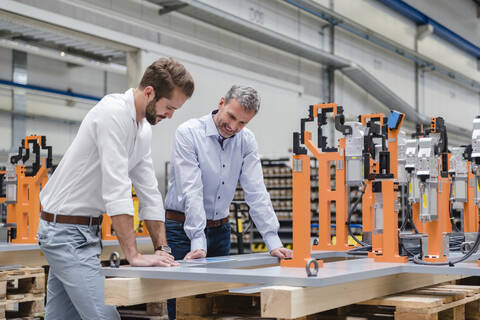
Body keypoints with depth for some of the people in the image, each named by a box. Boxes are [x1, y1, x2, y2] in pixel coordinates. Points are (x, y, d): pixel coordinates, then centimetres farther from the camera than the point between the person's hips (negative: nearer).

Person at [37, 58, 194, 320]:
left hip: (85, 230, 10)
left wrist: (162, 249, 6)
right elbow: (116, 190, -26)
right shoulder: (114, 112, -20)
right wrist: (134, 256, -26)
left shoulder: (144, 129, 10)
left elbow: (149, 193, 12)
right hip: (67, 231, -10)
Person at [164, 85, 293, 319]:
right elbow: (192, 190, -24)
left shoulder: (246, 141, -1)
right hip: (183, 229, -5)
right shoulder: (188, 133, -16)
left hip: (220, 229, 5)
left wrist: (273, 242, -12)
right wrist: (198, 242, -31)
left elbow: (256, 193, -4)